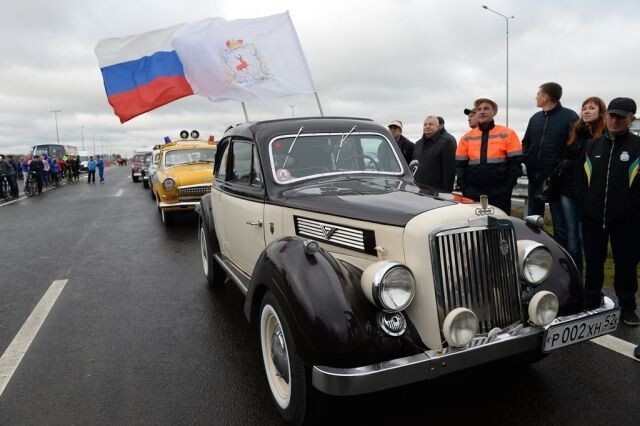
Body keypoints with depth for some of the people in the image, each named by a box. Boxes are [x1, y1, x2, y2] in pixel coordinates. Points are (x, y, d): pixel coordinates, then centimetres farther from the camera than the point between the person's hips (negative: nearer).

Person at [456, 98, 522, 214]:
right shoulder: (467, 138, 9)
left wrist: (508, 188, -9)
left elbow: (515, 162, -1)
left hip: (499, 194, -2)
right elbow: (460, 165, 9)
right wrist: (464, 188, -2)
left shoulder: (507, 134, 3)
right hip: (473, 193, 2)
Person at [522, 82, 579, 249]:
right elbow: (525, 143, 19)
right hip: (535, 178, 6)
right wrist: (527, 160, 3)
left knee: (560, 224, 1)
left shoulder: (569, 117, -8)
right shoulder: (535, 118, 11)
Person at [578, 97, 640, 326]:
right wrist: (584, 203, 5)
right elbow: (582, 178, 11)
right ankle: (591, 304, 26)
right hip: (593, 219, 3)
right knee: (593, 263, 12)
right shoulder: (592, 145, 7)